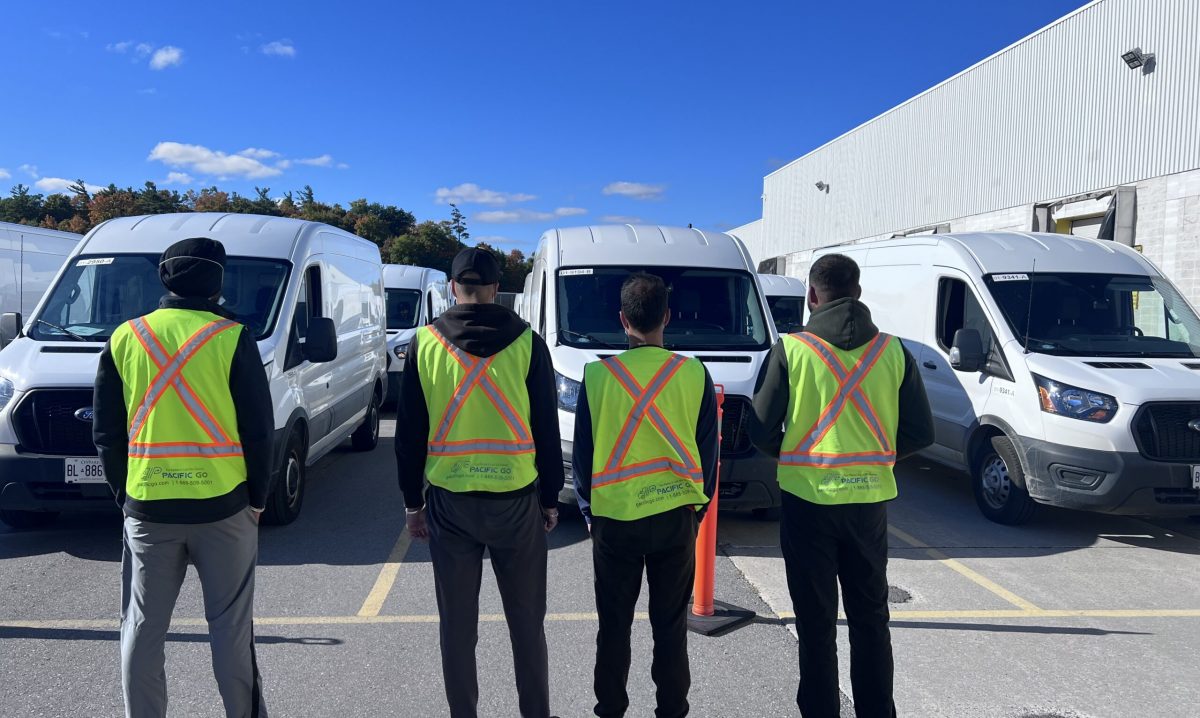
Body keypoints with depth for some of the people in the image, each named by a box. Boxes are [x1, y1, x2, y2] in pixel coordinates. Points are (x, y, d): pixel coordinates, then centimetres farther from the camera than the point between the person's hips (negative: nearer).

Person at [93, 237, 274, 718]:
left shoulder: (125, 338, 3)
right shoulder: (232, 338, -7)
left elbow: (106, 431, 7)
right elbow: (258, 428, -6)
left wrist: (123, 492, 16)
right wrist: (258, 497, 4)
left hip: (146, 507, 3)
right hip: (223, 504, -2)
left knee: (142, 628, 14)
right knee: (230, 624, 8)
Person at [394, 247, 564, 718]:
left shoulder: (425, 342, 1)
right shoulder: (526, 342, -2)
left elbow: (409, 432, 4)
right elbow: (547, 427, 0)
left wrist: (412, 501, 13)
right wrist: (550, 499, 9)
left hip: (448, 500, 1)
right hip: (517, 498, 0)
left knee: (457, 622, 12)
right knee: (526, 619, 12)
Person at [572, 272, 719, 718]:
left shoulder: (598, 375, -8)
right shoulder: (694, 374, -7)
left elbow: (582, 452, -1)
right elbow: (709, 449, 1)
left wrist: (588, 509, 11)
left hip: (613, 517, 0)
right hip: (676, 516, 1)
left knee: (614, 624, 14)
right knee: (671, 623, 14)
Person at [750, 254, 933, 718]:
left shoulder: (791, 350, -9)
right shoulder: (893, 351, -1)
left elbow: (762, 431, -8)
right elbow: (920, 433, 2)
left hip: (808, 499, -3)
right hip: (870, 499, 3)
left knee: (816, 623, 10)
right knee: (871, 618, 18)